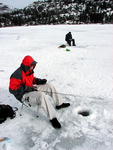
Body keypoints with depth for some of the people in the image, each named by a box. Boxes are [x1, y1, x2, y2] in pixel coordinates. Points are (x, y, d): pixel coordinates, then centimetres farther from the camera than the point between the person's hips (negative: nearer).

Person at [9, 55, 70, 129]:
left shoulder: (29, 71, 4)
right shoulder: (17, 74, -23)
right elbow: (12, 89, -24)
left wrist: (39, 81, 1)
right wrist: (27, 88, -28)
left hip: (31, 89, 10)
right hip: (24, 95, -10)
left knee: (50, 86, 6)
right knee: (42, 95, -36)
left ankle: (59, 104, 18)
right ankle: (52, 118, -30)